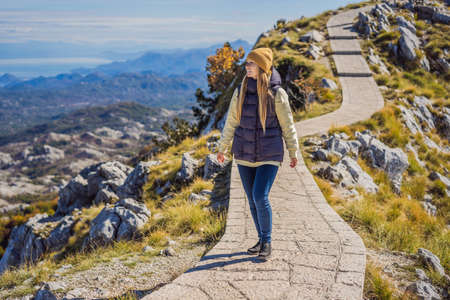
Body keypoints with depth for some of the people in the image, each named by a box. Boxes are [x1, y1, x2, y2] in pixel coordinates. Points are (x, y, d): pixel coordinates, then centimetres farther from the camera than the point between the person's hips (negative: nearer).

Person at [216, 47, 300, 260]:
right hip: (244, 154, 4)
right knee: (252, 199, 10)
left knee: (260, 197, -14)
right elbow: (231, 121, 9)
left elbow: (287, 124, 0)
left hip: (269, 154, -4)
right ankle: (262, 240, 27)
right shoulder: (241, 91, 1)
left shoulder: (277, 93, -8)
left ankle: (267, 242, 6)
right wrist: (222, 148, 13)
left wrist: (293, 152, 4)